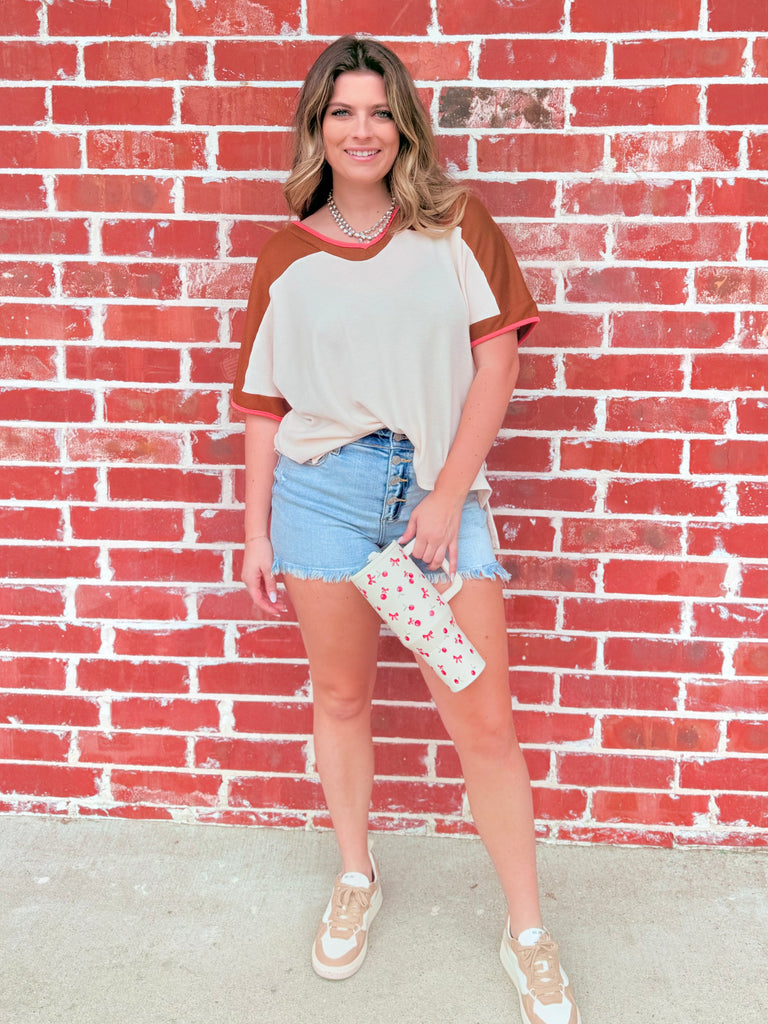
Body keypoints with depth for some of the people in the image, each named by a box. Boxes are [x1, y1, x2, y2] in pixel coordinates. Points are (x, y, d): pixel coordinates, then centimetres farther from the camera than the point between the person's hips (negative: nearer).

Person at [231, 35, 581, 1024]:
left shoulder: (455, 222, 3)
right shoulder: (287, 257, 6)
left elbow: (495, 356, -1)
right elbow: (266, 405, 8)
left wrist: (449, 493, -9)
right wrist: (256, 531, 7)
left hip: (438, 486, -1)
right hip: (321, 487, 2)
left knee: (484, 723, 0)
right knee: (342, 696, 14)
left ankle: (528, 934, 19)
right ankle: (355, 880, 38)